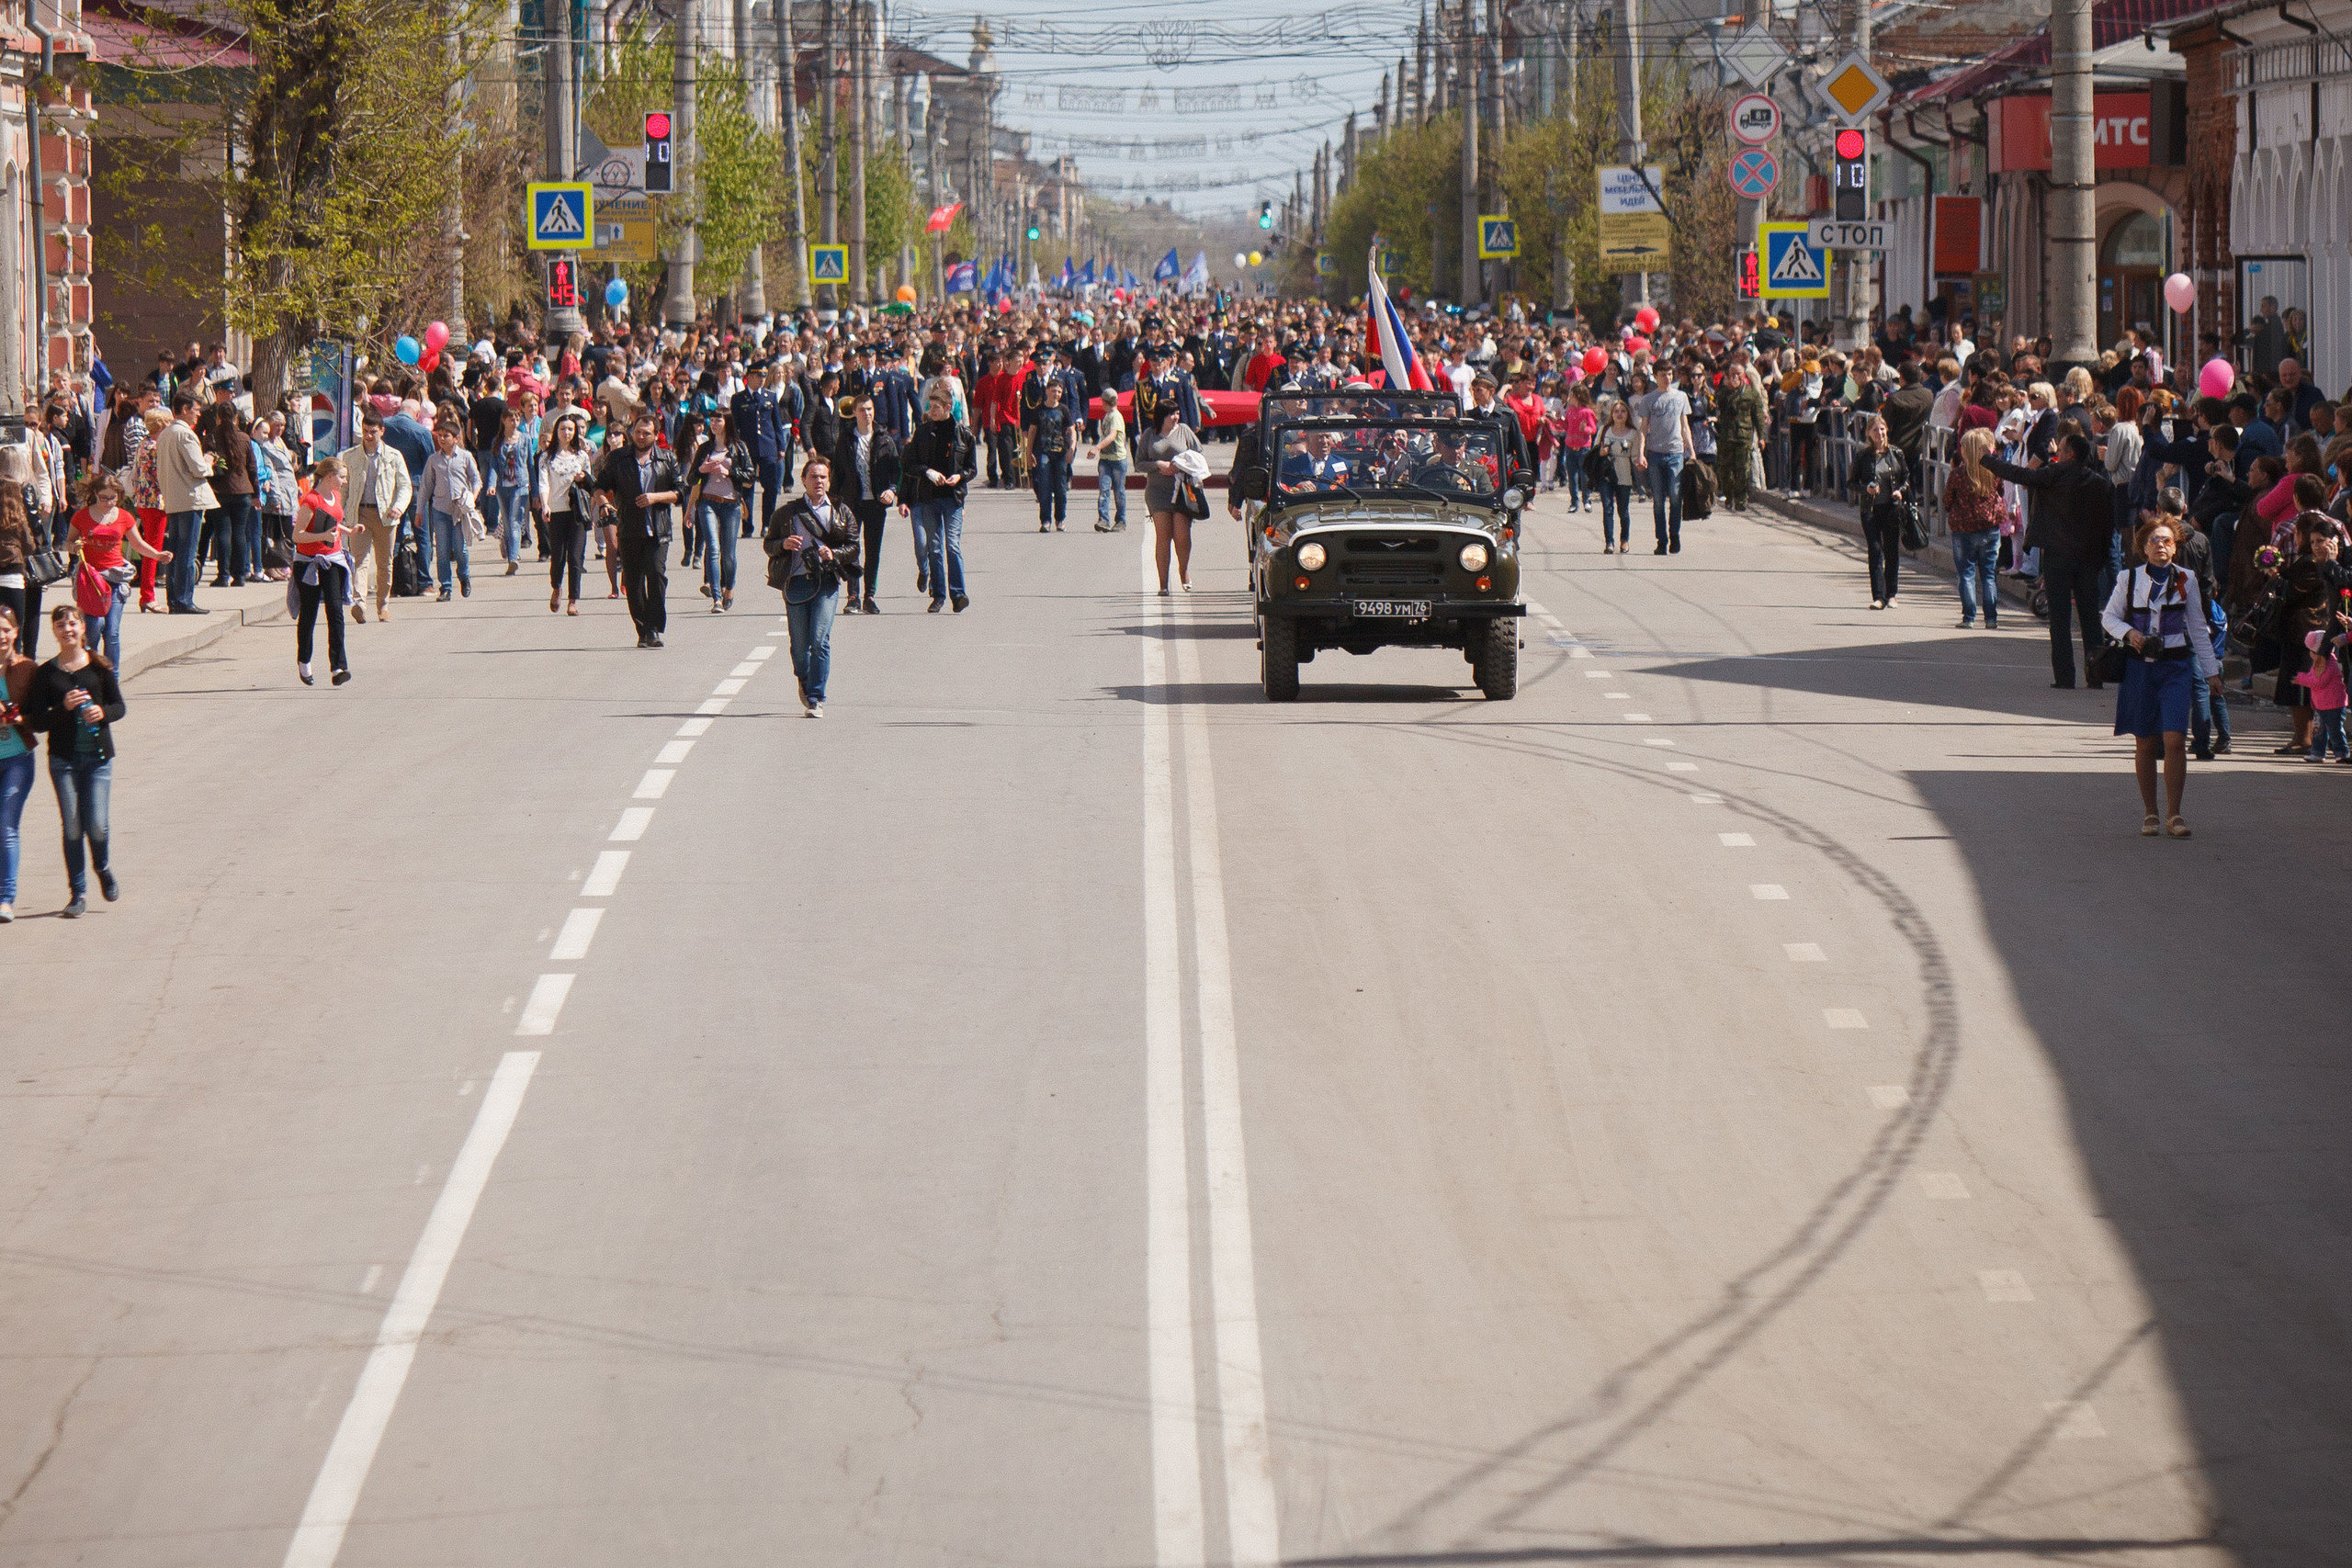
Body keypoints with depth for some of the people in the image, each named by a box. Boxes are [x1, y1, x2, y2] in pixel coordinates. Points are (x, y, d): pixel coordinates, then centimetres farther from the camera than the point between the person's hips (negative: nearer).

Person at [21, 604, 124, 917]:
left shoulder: (100, 667, 3)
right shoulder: (46, 674, 1)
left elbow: (119, 707, 7)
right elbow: (37, 721, -3)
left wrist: (102, 712, -14)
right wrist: (64, 708, -19)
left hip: (98, 756, 0)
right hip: (63, 758, 0)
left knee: (97, 825, -6)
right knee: (72, 827, -3)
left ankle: (102, 867, 26)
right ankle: (78, 893, 8)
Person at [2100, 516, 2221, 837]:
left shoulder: (2185, 579, 4)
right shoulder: (2129, 579, 3)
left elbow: (2198, 628, 11)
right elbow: (2109, 617, 11)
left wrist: (2211, 670, 10)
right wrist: (2128, 632, -10)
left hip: (2175, 666, -1)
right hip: (2139, 666, 1)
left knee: (2175, 739, -12)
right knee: (2144, 743, 5)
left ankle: (2173, 815, -6)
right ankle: (2149, 814, 17)